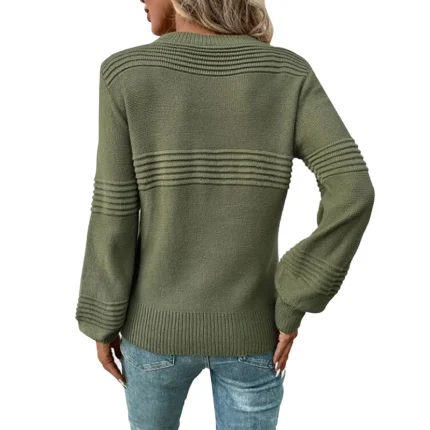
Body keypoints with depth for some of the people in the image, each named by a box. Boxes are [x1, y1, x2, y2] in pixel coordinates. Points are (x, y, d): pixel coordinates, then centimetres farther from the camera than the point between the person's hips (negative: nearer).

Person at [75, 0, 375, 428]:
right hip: (250, 330, 1)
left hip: (160, 324, 0)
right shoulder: (289, 72, -9)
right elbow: (352, 193, -21)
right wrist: (292, 308, -10)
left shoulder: (127, 73, -13)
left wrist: (102, 323, 3)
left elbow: (114, 215, -11)